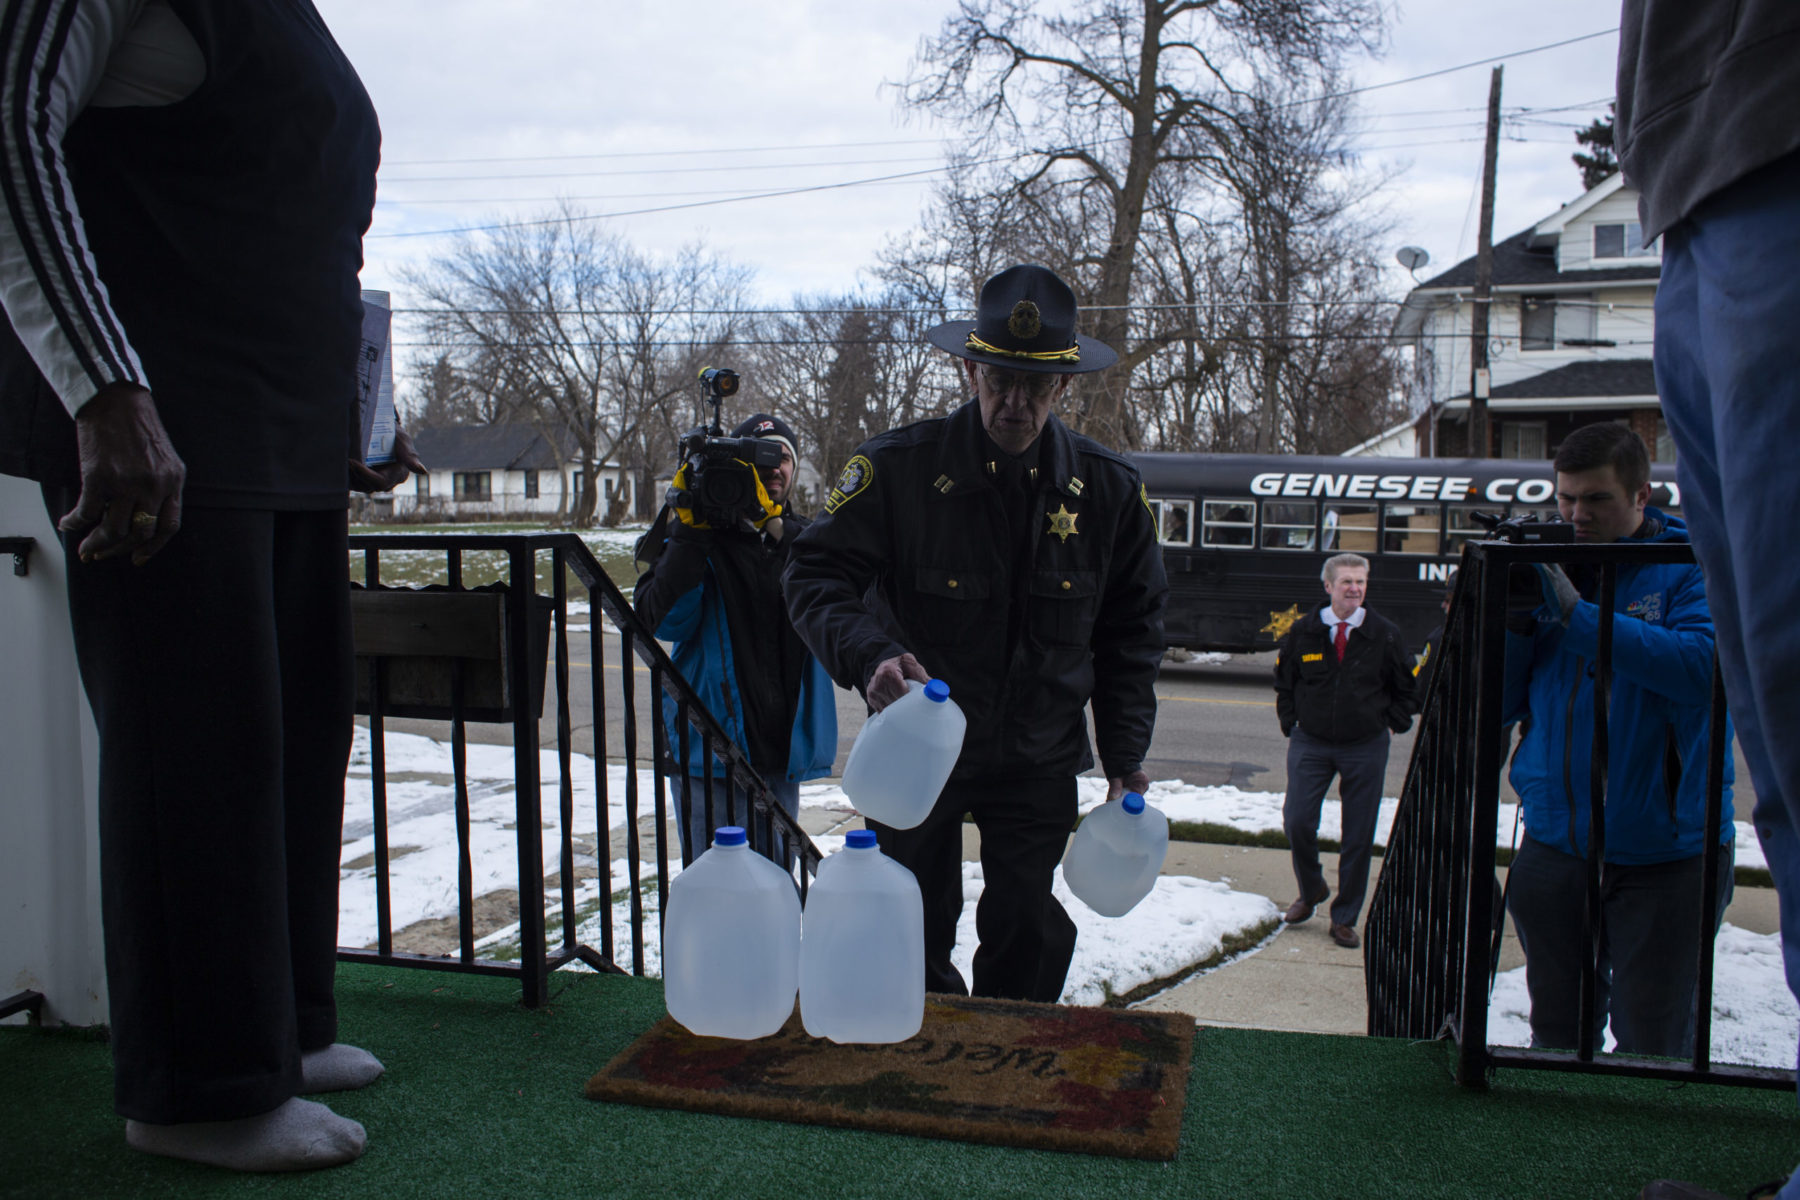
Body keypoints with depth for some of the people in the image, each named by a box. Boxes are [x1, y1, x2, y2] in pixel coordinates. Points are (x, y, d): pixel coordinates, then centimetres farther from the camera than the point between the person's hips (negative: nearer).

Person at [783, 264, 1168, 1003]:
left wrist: (1125, 754, 1)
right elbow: (818, 577, -13)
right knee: (911, 940, 12)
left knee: (1028, 937, 7)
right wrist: (871, 656, -33)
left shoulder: (1109, 490, -6)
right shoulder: (897, 469, -15)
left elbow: (1131, 631, 5)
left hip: (1040, 759, 1)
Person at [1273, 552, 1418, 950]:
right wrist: (1291, 723, 6)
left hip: (1365, 749, 0)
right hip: (1310, 743, 1)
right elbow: (1284, 682, 12)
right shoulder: (1303, 631, -1)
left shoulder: (1384, 634, -2)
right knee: (1297, 822, -6)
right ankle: (1311, 890, 24)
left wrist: (1391, 725, 4)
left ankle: (1345, 918, 17)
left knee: (1359, 835, 3)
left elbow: (1407, 688, 10)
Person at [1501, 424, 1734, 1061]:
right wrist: (1513, 618, -12)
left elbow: (1705, 664, -26)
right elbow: (1498, 704, 4)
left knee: (1652, 1049, 3)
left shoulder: (1691, 568, -5)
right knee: (1555, 1035, 17)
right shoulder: (1549, 568, 6)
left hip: (1664, 856, -4)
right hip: (1554, 847, 4)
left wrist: (1578, 614, -26)